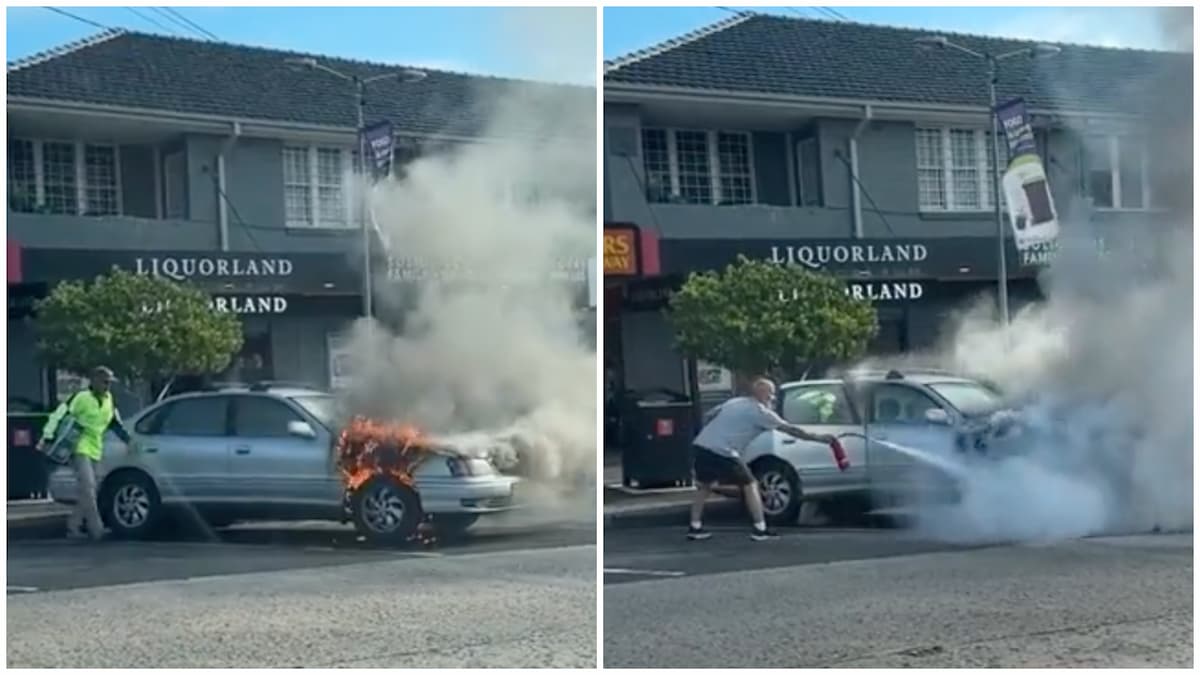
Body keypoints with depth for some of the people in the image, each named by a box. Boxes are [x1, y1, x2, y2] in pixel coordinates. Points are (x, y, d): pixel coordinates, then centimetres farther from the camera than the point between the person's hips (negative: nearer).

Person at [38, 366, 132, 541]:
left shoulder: (109, 400, 11)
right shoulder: (82, 398, -11)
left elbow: (115, 423, 25)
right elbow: (59, 416, -10)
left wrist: (127, 439, 21)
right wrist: (47, 438, -14)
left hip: (95, 450, 7)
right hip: (80, 448, -7)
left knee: (87, 491, 6)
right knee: (88, 487, -17)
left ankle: (73, 527, 15)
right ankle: (96, 529, -20)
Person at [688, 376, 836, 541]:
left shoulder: (735, 402, 22)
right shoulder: (760, 411, 2)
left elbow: (708, 417, 24)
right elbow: (789, 429, 3)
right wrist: (817, 437, 9)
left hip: (701, 445, 7)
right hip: (721, 452, -7)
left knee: (705, 486, 25)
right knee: (750, 485, 8)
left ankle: (695, 527, 22)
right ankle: (760, 529, 6)